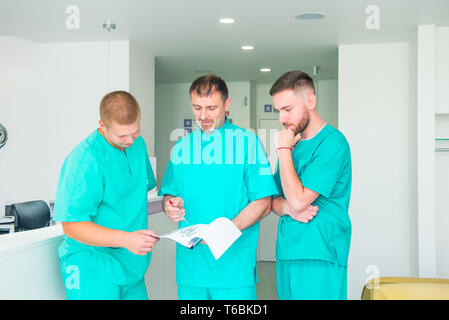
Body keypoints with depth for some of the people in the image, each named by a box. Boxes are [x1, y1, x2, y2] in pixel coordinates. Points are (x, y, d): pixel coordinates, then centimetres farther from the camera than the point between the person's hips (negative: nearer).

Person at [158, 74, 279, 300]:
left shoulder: (248, 142, -1)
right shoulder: (182, 146, 11)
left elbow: (263, 203, -6)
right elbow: (168, 193, 16)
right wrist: (169, 205, -8)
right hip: (190, 264, 3)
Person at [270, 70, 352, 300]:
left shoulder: (332, 143, -12)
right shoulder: (294, 143, 13)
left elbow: (298, 200, -18)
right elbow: (273, 199, 15)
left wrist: (284, 149, -11)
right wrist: (287, 208, -9)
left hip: (319, 257, -7)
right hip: (287, 255, 7)